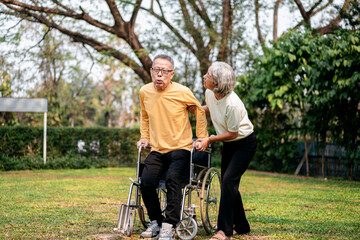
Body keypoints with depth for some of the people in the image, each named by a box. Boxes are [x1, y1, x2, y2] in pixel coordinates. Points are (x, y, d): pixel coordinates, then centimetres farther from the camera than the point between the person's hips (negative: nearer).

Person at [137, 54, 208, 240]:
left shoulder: (182, 92, -11)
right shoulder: (144, 92, 1)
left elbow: (199, 111, 7)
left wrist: (202, 137, 4)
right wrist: (144, 137, 12)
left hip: (180, 148, -3)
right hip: (157, 150, 4)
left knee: (172, 178, -30)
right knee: (146, 182, -19)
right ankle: (156, 222, 4)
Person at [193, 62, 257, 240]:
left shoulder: (232, 104, -32)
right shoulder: (209, 94, -10)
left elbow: (233, 133, -22)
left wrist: (209, 139, -22)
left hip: (244, 143, -8)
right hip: (229, 144, 8)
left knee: (229, 180, -19)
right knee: (228, 183, 10)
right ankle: (241, 225, 25)